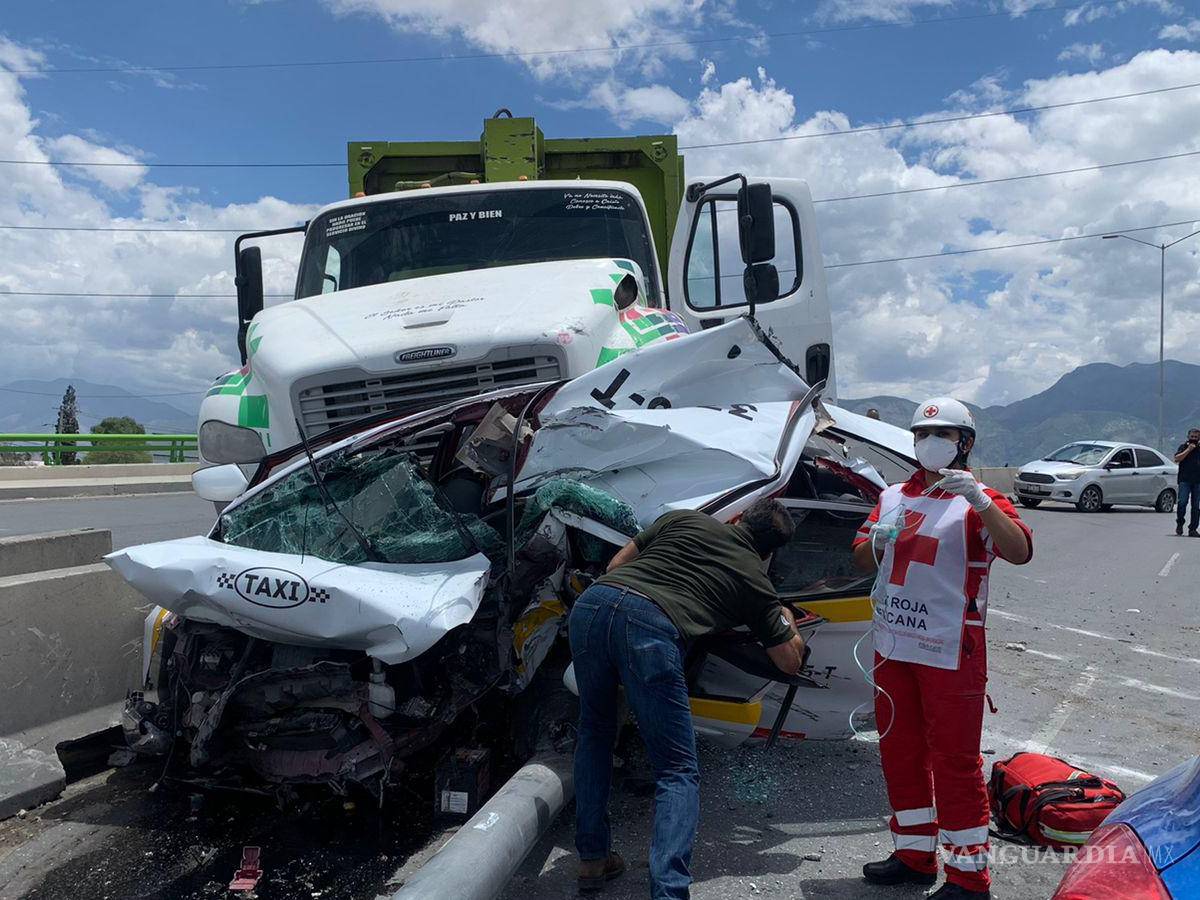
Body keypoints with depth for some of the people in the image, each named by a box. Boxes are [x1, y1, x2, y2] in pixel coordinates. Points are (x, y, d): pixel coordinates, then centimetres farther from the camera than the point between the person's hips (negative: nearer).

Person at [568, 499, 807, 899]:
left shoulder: (683, 518, 28)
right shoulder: (755, 580, 23)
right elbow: (790, 661, 32)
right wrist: (788, 619, 50)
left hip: (591, 600, 4)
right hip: (652, 627, -4)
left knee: (595, 733, 26)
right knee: (679, 772, 8)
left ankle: (592, 858, 27)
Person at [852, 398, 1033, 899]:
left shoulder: (978, 502, -7)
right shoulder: (893, 497, 11)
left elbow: (1019, 551, -24)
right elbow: (860, 558, 13)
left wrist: (979, 499, -35)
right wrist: (877, 542, -9)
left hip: (950, 653, -6)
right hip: (893, 646, 7)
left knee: (954, 761, 2)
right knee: (899, 752, 16)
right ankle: (915, 854, 32)